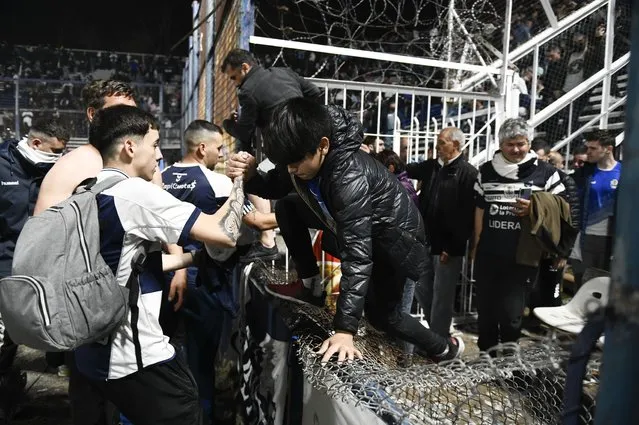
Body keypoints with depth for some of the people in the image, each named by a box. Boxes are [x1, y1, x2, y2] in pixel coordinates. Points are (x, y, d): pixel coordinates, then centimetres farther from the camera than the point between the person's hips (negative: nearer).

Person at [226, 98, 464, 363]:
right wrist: (249, 174, -26)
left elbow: (357, 254, -45)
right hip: (354, 223, 7)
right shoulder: (302, 155, -18)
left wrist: (345, 330, -47)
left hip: (393, 235, -7)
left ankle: (444, 348, 30)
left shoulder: (349, 175, -41)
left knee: (382, 315, 4)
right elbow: (274, 188, -2)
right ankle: (310, 285, 10)